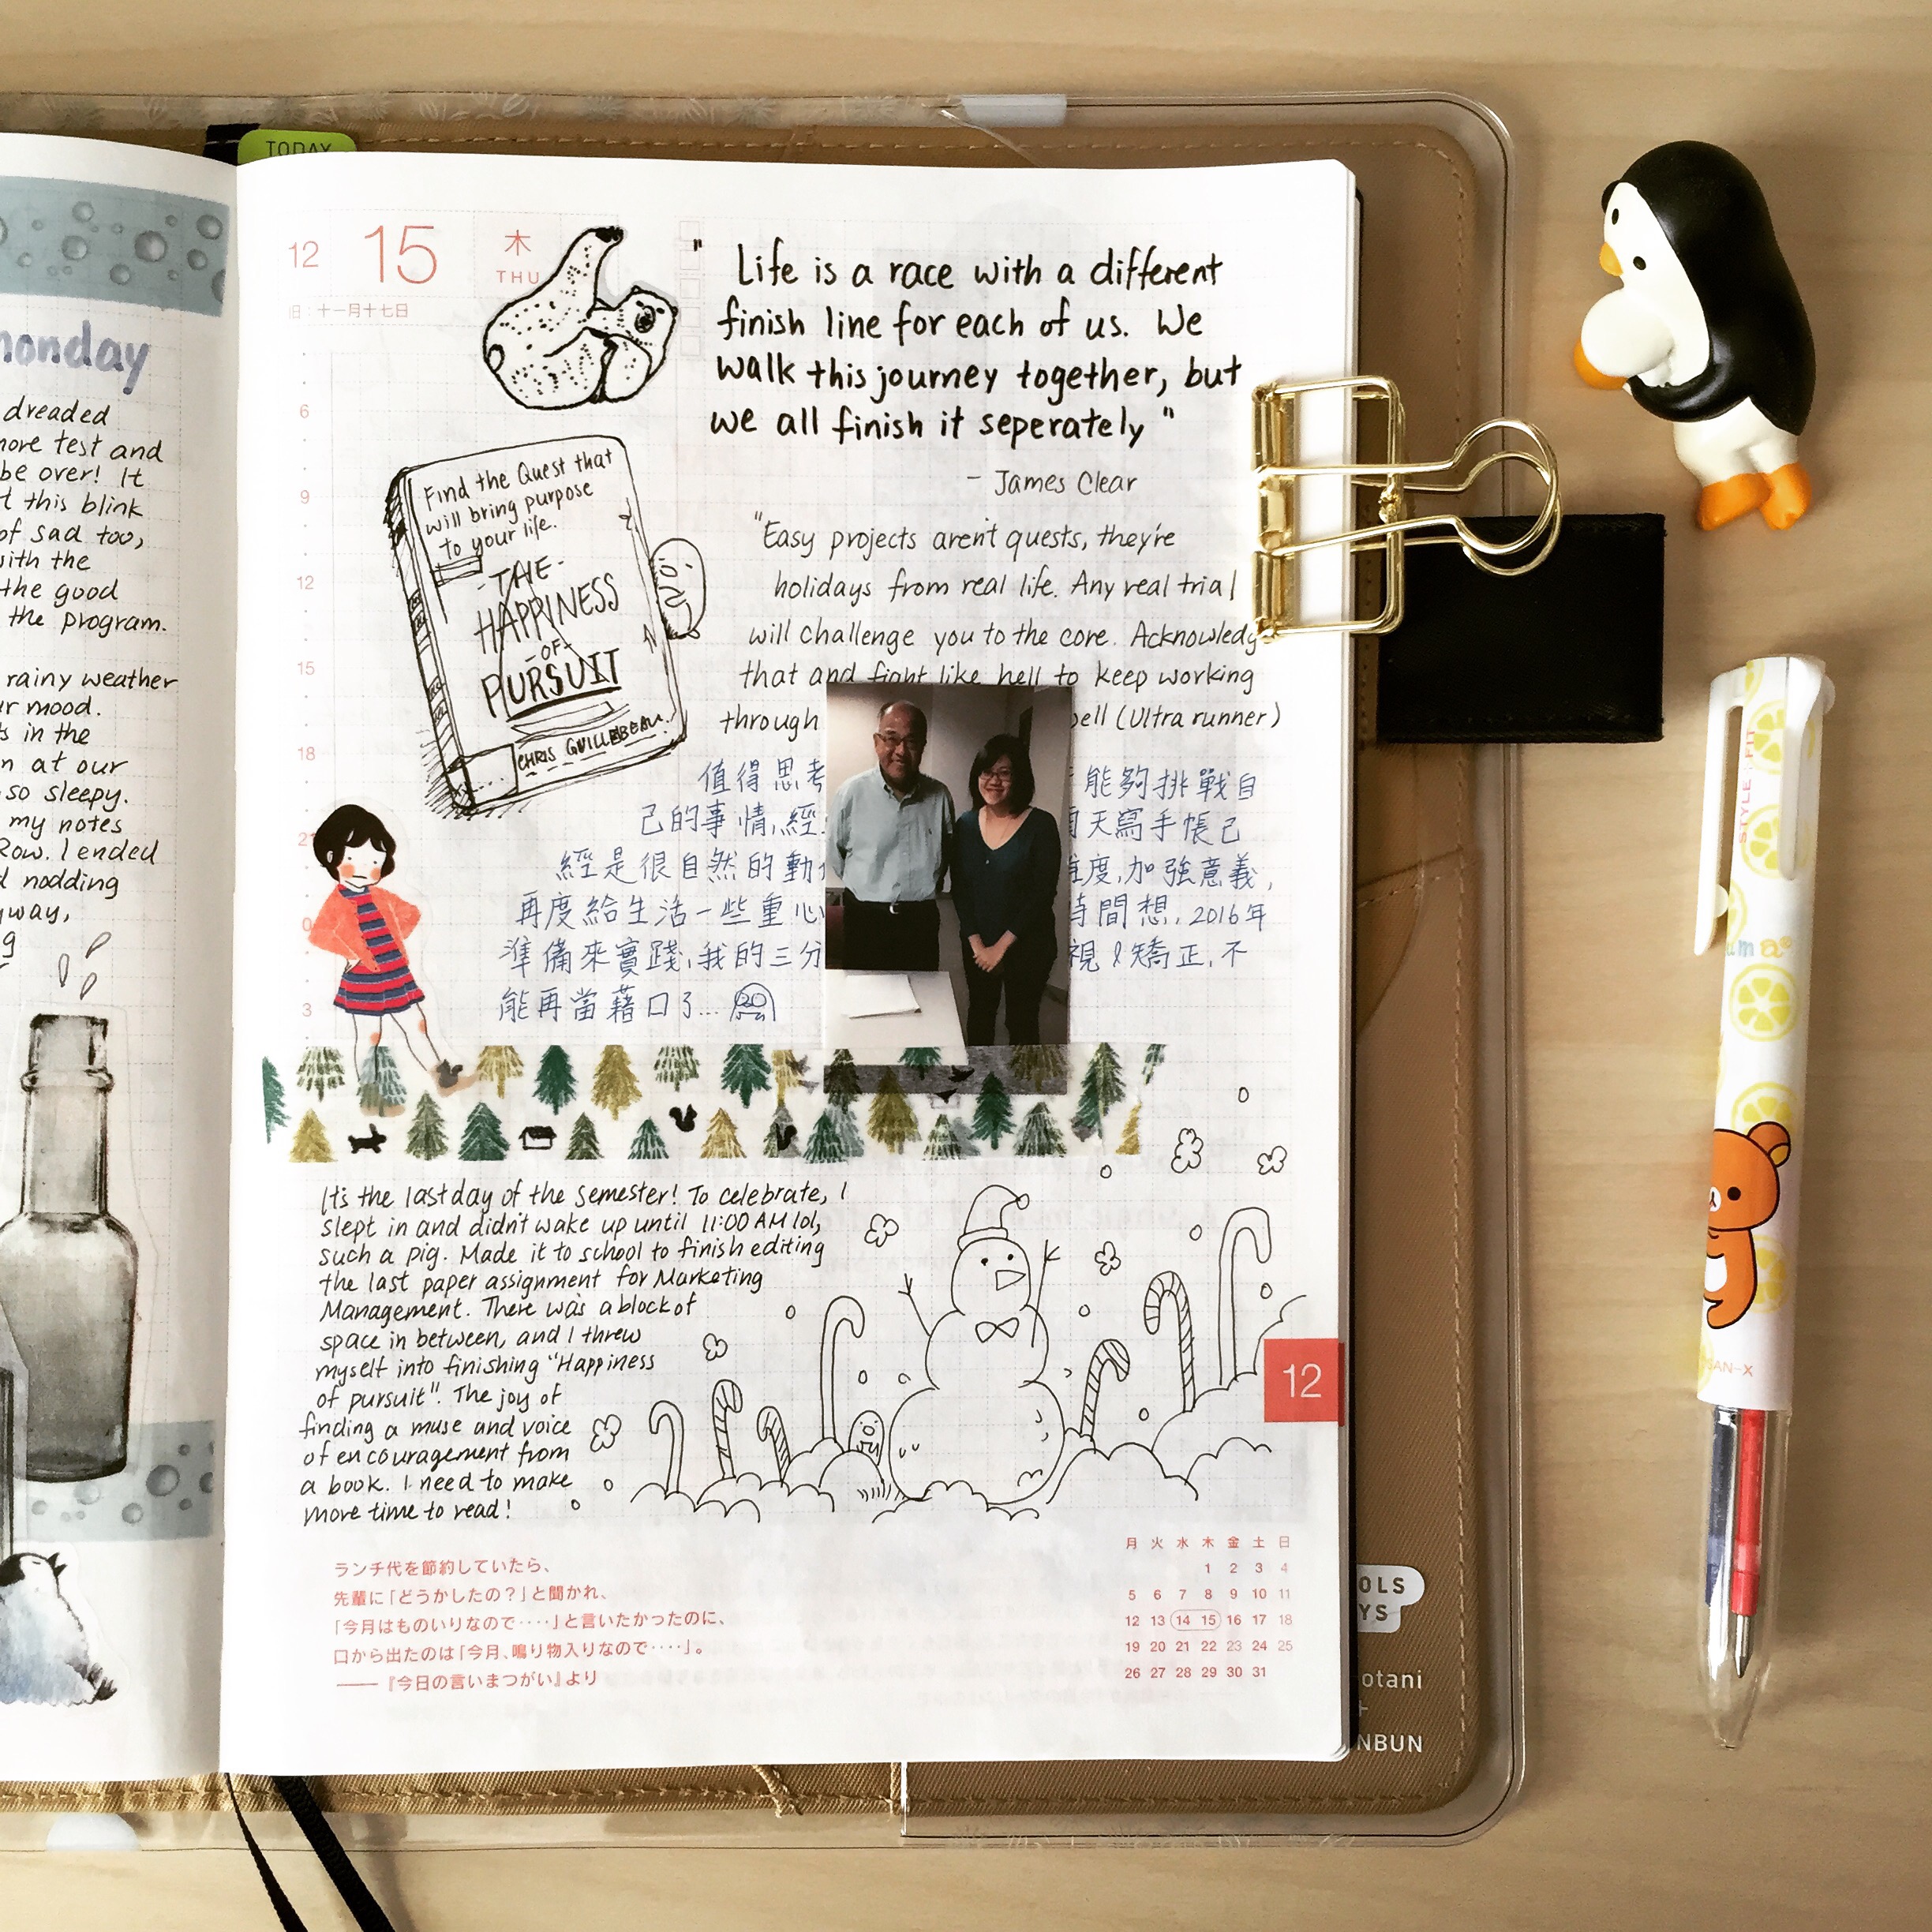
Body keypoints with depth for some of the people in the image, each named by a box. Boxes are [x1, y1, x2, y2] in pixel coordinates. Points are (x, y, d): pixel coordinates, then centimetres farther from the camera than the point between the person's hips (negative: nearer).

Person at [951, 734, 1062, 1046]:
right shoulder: (967, 824, -1)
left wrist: (1002, 946, -15)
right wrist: (977, 944, -8)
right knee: (979, 1012, 19)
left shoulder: (1040, 825, -14)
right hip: (978, 946, 4)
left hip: (1026, 948, -4)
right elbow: (960, 890, 0)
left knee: (1021, 1020, 7)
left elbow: (1042, 894, -16)